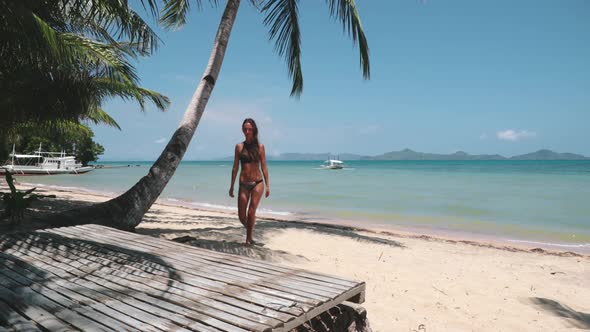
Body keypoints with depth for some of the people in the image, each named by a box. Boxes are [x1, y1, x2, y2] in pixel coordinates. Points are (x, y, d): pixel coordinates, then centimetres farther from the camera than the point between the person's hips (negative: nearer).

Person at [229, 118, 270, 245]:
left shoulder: (260, 146, 2)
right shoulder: (239, 146, 4)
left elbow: (264, 167, 3)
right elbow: (235, 167, 6)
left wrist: (267, 185, -1)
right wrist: (232, 186, 6)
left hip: (257, 182, -1)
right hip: (244, 184, 2)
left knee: (251, 212, -8)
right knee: (241, 216, 4)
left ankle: (249, 237, 11)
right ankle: (250, 232, 33)